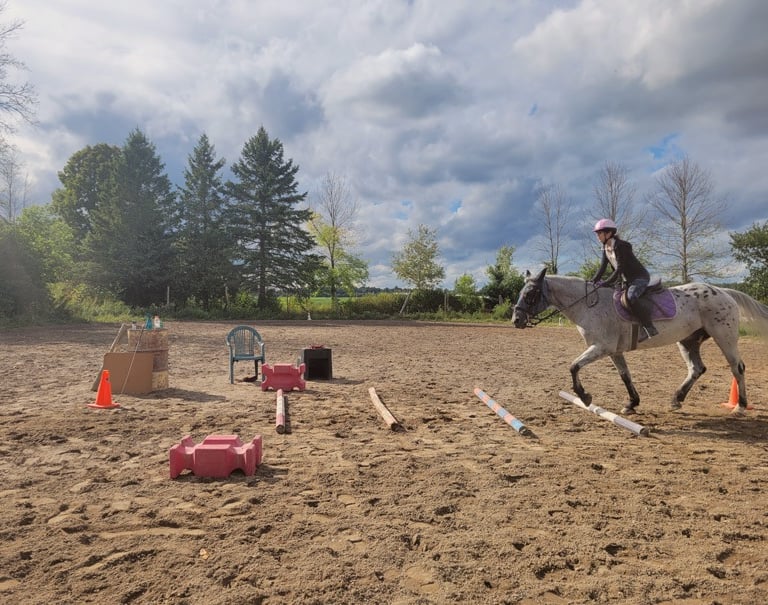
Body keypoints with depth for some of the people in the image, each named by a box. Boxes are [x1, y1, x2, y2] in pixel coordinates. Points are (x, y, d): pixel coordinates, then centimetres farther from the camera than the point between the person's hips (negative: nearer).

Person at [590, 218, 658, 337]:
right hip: (626, 280, 10)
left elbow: (619, 269, -25)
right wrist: (593, 281, -6)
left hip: (640, 277, -10)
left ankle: (650, 327, -27)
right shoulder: (605, 248, 4)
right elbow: (603, 267, 5)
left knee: (631, 297, -32)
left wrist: (606, 283, -29)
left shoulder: (620, 246, -21)